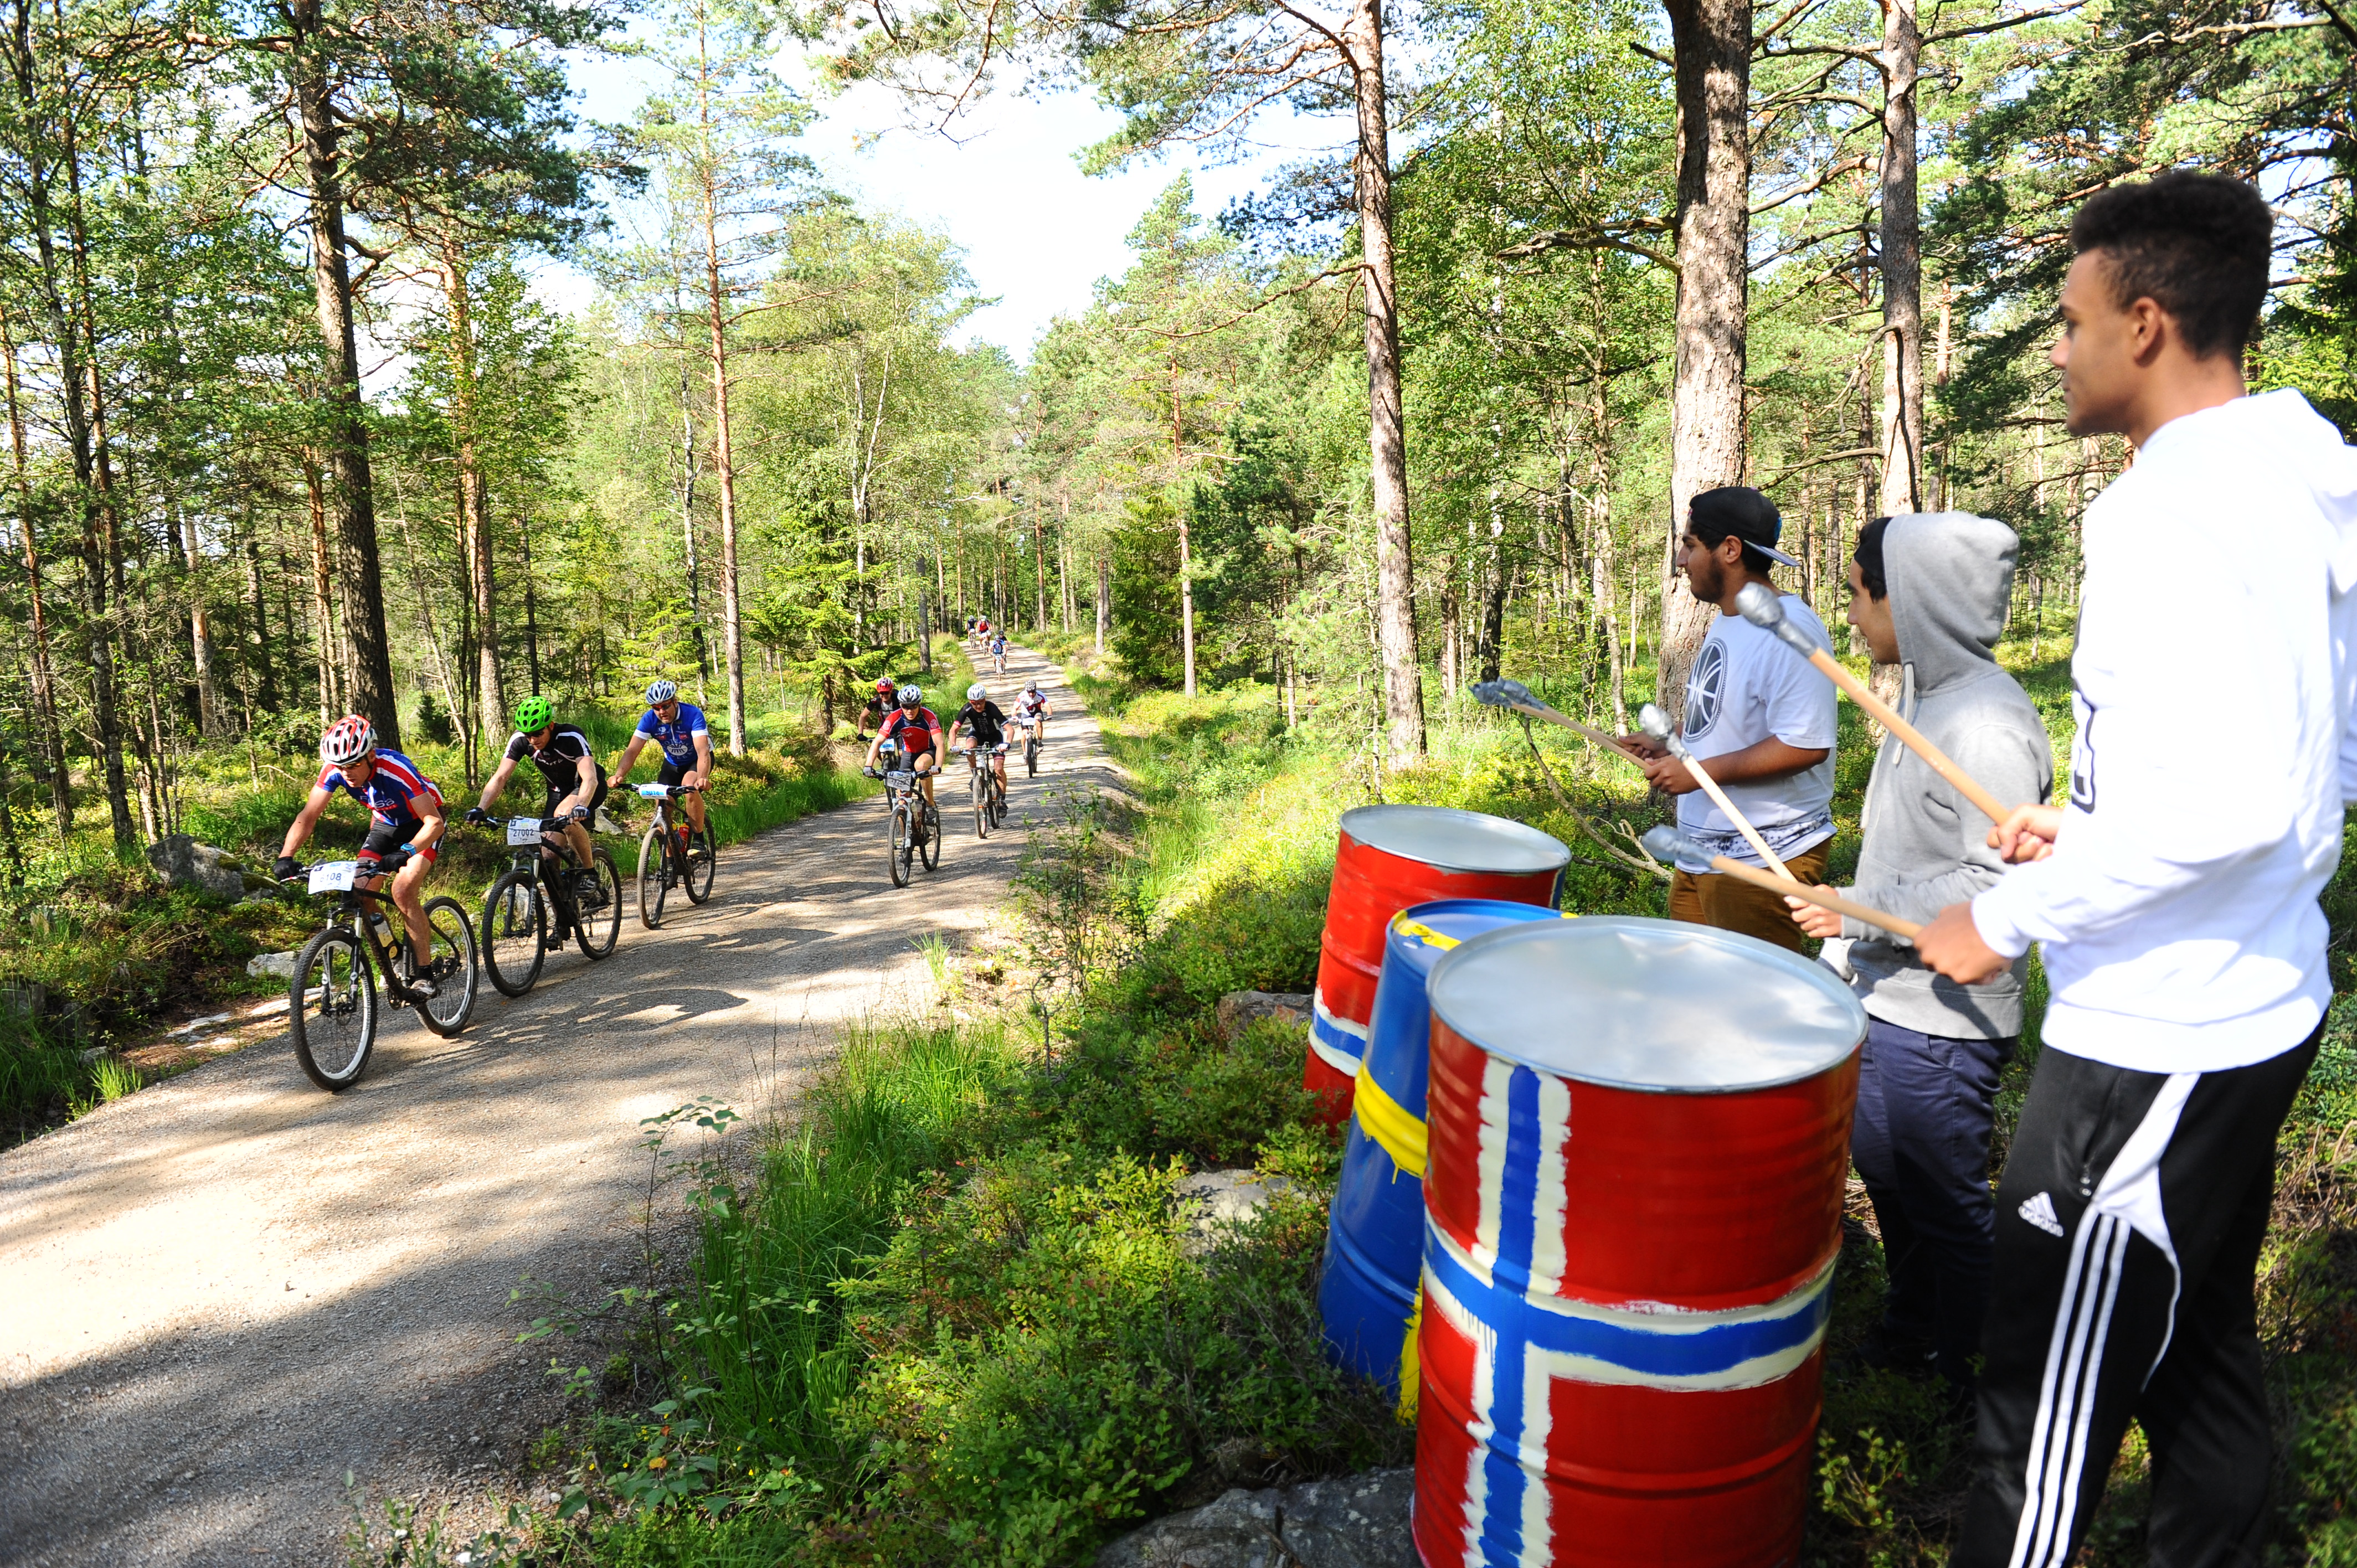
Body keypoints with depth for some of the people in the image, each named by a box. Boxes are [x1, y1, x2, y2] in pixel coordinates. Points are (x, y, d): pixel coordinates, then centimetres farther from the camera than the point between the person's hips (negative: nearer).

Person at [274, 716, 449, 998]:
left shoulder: (397, 770, -36)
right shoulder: (334, 770, -22)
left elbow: (434, 821, -37)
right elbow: (308, 816, -16)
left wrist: (406, 852, -53)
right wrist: (285, 857, -31)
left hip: (422, 823, -6)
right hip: (386, 823, 6)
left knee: (403, 891, -25)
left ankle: (424, 974, -16)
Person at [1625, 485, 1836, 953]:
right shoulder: (1725, 622, 12)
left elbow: (1805, 744, -26)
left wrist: (1700, 772, -24)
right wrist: (1670, 745, 9)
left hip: (1764, 862, -10)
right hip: (1701, 853, 10)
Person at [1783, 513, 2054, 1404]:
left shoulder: (1986, 725, -23)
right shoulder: (1926, 697, 9)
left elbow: (2002, 886, -26)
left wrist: (1860, 914, -22)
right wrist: (1854, 952, 17)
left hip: (1941, 1023, -10)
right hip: (1885, 999, 10)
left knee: (1947, 1207, 8)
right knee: (1883, 1172, 23)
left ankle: (1970, 1386, 28)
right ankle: (1907, 1338, 43)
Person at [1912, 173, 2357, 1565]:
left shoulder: (2171, 508, -21)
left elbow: (2232, 798, -30)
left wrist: (2009, 919, -20)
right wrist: (2092, 823, 14)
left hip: (2156, 1040, -10)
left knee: (2050, 1403, 2)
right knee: (2204, 1355, 25)